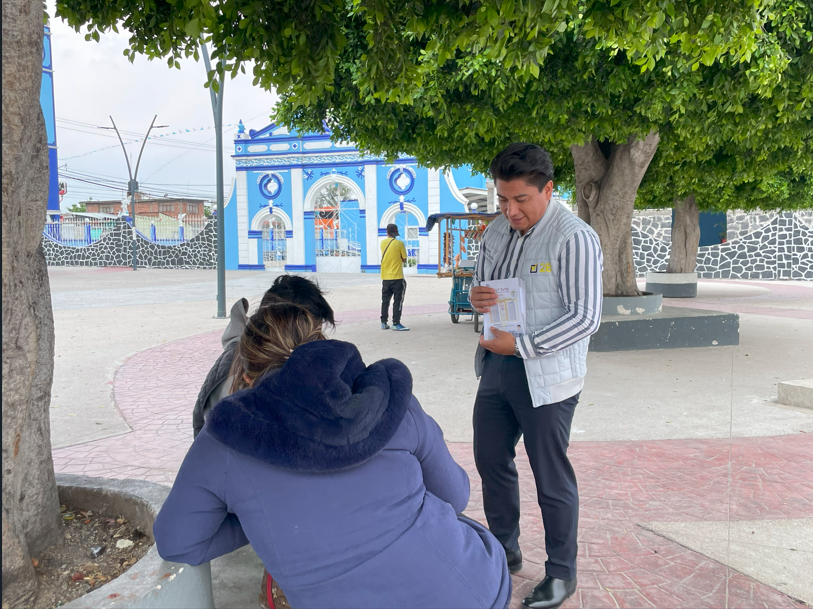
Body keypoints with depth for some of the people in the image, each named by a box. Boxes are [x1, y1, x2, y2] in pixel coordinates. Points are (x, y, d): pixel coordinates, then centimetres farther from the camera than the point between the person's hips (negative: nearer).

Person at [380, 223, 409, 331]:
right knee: (398, 301, 0)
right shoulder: (399, 244, -8)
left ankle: (383, 323, 15)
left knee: (385, 301, 12)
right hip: (397, 277, -5)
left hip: (385, 277, 5)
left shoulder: (383, 243, 5)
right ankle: (396, 323, -3)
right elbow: (404, 259, -3)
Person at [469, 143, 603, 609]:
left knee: (552, 478, 6)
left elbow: (586, 316, -20)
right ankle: (504, 551, 39)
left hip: (546, 376, -7)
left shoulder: (574, 238, -17)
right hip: (496, 366, 8)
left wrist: (521, 344, -21)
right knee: (491, 460, 18)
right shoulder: (497, 231, 7)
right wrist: (476, 296, -6)